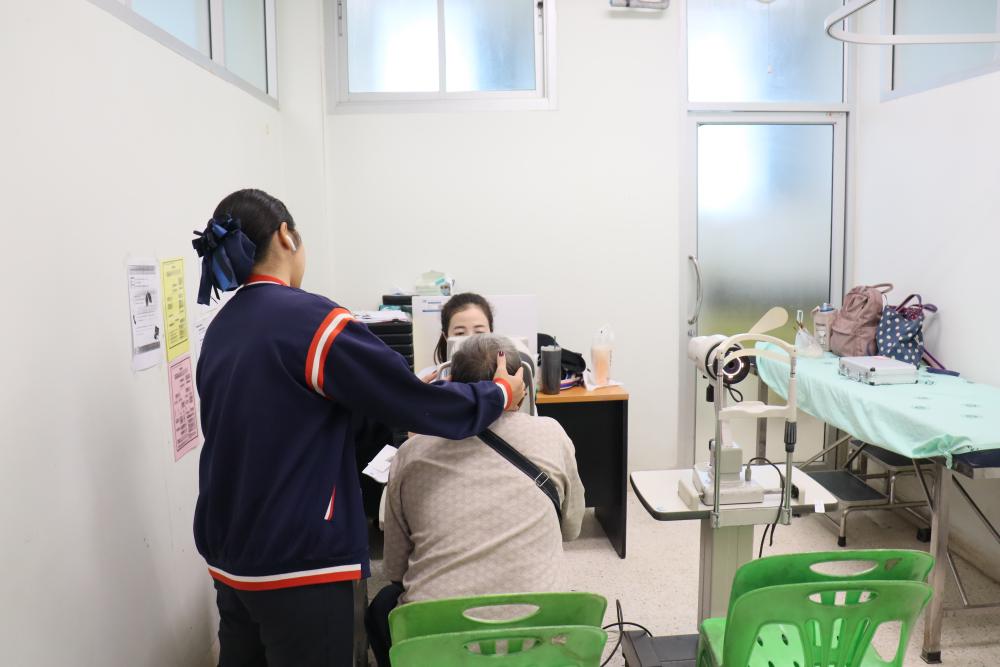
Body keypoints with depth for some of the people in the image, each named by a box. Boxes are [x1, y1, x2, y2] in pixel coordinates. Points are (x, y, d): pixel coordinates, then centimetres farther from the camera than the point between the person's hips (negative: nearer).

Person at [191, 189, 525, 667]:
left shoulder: (220, 329, 5)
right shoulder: (311, 319, -20)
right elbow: (417, 402, -17)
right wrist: (501, 393, -1)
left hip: (229, 556, 8)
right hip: (296, 565, -8)